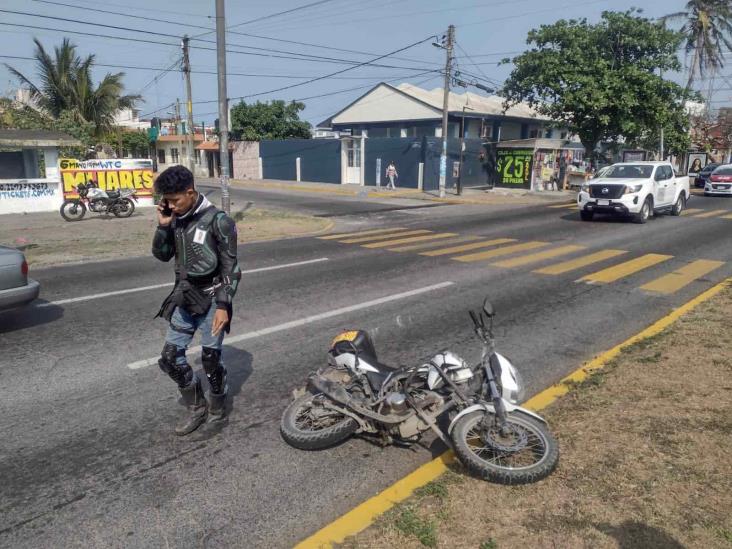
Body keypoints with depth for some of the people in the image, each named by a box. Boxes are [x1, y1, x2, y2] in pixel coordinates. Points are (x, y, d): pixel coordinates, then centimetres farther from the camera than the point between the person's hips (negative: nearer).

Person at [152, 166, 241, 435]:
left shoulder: (217, 220, -14)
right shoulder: (175, 218, 4)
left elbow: (230, 266, -13)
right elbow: (162, 255, 11)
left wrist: (223, 305, -17)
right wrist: (163, 226, -6)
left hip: (211, 298, -6)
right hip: (184, 297, 6)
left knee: (210, 358, 1)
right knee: (170, 357, 4)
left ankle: (217, 404, 27)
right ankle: (196, 407, 21)